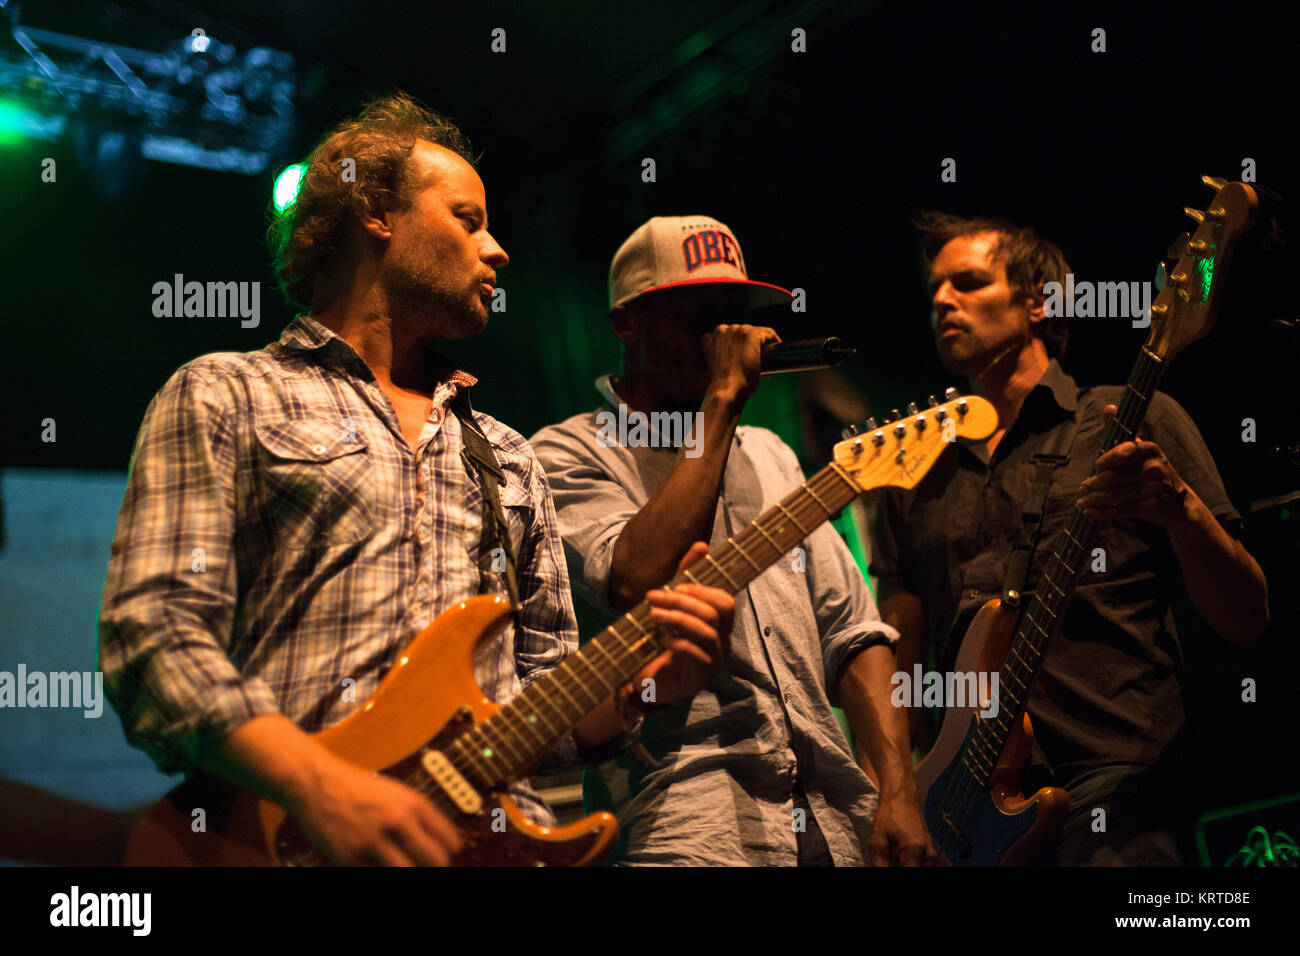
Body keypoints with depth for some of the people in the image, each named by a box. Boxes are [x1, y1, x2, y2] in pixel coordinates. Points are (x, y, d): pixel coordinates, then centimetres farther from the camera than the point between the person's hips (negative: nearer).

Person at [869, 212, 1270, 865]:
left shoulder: (1136, 422, 7)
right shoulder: (917, 476, 19)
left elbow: (1244, 622, 2)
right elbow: (900, 661, 16)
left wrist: (1179, 508, -16)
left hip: (1113, 786, -4)